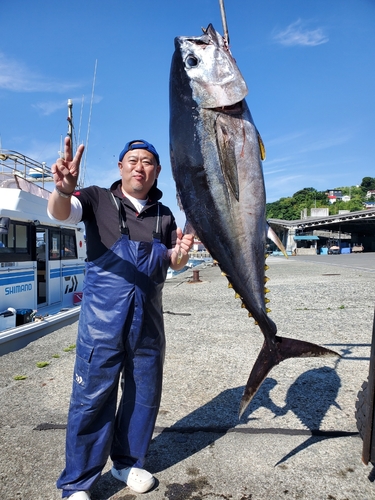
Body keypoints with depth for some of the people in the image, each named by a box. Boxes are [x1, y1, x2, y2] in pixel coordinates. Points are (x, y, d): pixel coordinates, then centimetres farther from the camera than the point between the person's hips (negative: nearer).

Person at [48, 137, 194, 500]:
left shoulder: (164, 215, 11)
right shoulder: (98, 200, -1)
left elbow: (174, 264, 12)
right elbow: (60, 212, -19)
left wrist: (181, 253, -11)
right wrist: (63, 190, -42)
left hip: (148, 317, 5)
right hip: (102, 316, -4)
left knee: (145, 393, 14)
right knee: (93, 395, 1)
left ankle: (128, 462, 37)